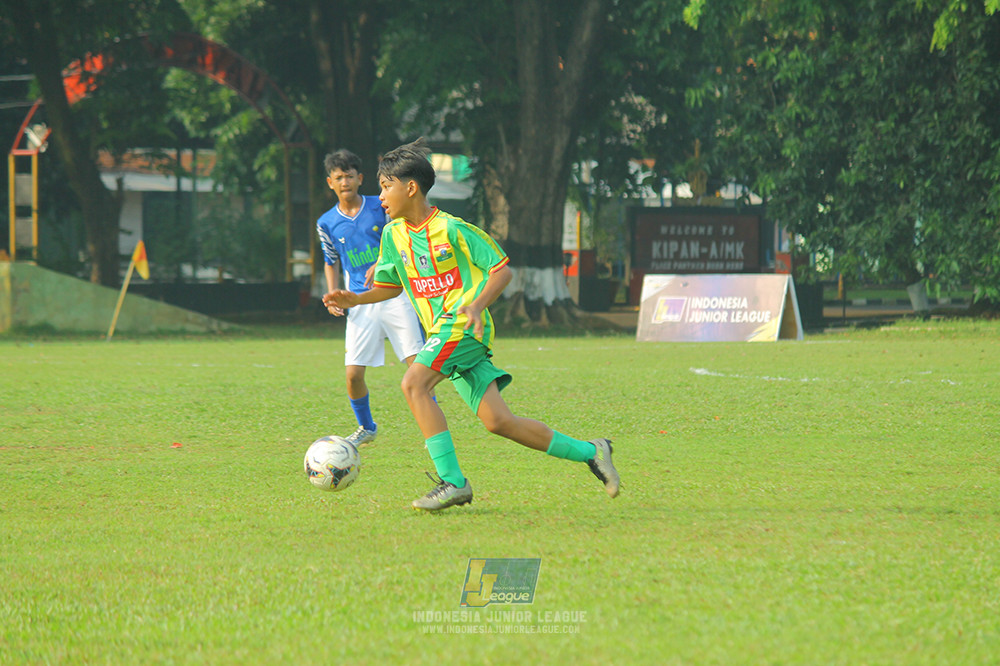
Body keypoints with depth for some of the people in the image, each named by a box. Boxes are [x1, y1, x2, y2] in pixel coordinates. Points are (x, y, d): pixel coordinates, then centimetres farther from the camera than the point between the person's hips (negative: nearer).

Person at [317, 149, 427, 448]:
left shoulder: (381, 208, -1)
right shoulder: (327, 223, 6)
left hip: (395, 294, -2)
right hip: (360, 302, 2)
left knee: (417, 364, -12)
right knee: (353, 373, -4)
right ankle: (366, 428, 20)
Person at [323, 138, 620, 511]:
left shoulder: (452, 229, -9)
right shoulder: (394, 235, 11)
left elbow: (502, 269, -5)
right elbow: (390, 285, 23)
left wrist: (477, 305, -20)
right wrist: (356, 299, 5)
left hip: (463, 325, -7)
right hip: (442, 333, 7)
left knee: (414, 383, -25)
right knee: (497, 421, -2)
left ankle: (452, 481, -24)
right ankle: (589, 452, 10)